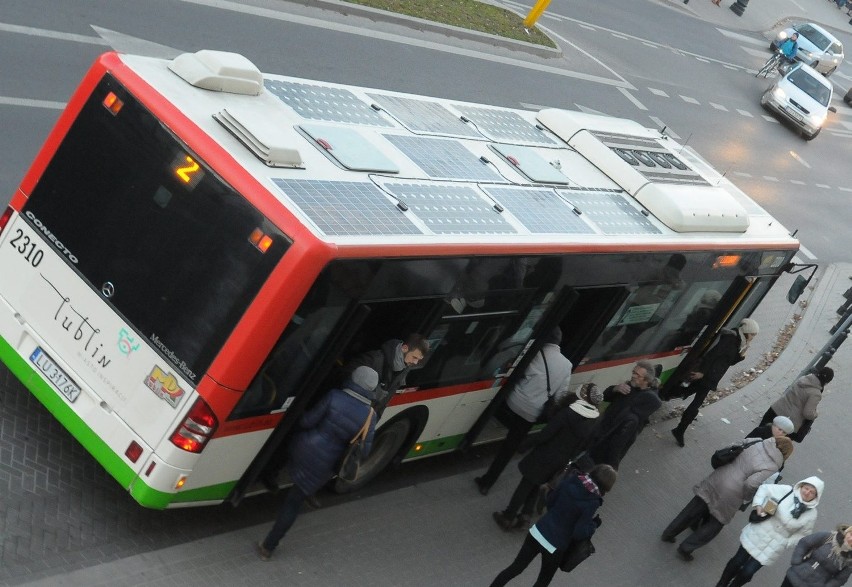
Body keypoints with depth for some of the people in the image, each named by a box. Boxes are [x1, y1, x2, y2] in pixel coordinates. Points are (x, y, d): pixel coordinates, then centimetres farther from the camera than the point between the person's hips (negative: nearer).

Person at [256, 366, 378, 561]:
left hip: (304, 449, -2)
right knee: (294, 501, 13)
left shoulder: (334, 397, -17)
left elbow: (307, 421, -12)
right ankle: (269, 546, 20)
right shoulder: (370, 416, -12)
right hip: (324, 467, 2)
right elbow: (363, 450, -6)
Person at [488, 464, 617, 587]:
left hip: (538, 531, 4)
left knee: (516, 567, 20)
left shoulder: (570, 480, -6)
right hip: (555, 546, -4)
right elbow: (579, 533, -18)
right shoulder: (592, 502, -21)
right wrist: (594, 524, -2)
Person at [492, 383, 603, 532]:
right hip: (563, 462, 6)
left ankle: (508, 517, 21)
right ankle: (525, 517, 26)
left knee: (526, 484, 11)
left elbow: (545, 434, -23)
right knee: (535, 485, 24)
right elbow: (584, 445, 3)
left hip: (546, 456, -6)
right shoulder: (595, 421, -6)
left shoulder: (569, 412, -25)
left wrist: (524, 445, -10)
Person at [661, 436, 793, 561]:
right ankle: (685, 549, 24)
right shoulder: (771, 468, -16)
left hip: (717, 479, 6)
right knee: (715, 524, 18)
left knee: (694, 509, 21)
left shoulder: (756, 443, 0)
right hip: (730, 494, -5)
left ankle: (668, 534, 33)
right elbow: (751, 483, -27)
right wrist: (748, 497, -6)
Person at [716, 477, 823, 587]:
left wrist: (787, 542, -10)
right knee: (738, 561, 8)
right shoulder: (787, 491, -11)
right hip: (758, 534, 0)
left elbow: (803, 533, 3)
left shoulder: (811, 514, -8)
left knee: (747, 572, 1)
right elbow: (764, 488, 0)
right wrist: (758, 505, -12)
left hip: (773, 547, 0)